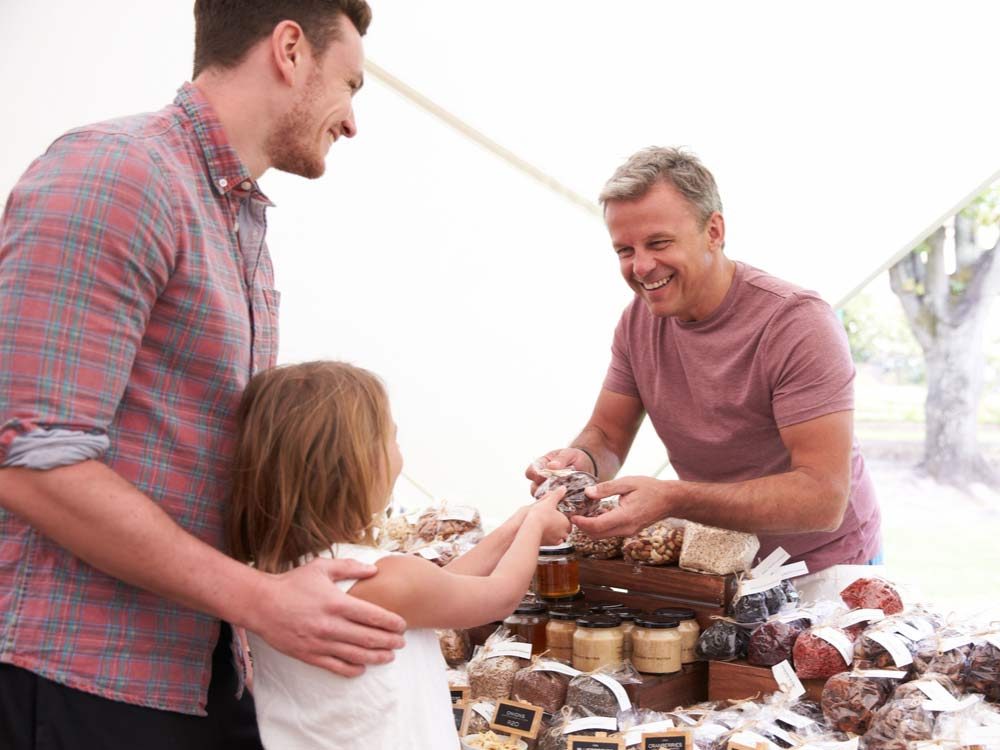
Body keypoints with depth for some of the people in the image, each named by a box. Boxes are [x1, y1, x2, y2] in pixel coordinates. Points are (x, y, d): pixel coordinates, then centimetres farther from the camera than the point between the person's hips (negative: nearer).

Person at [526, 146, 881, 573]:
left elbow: (825, 499, -29)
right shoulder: (638, 319, -2)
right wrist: (581, 461, -20)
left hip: (823, 569, -5)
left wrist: (671, 500, -39)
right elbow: (607, 434, 5)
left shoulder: (798, 324, -23)